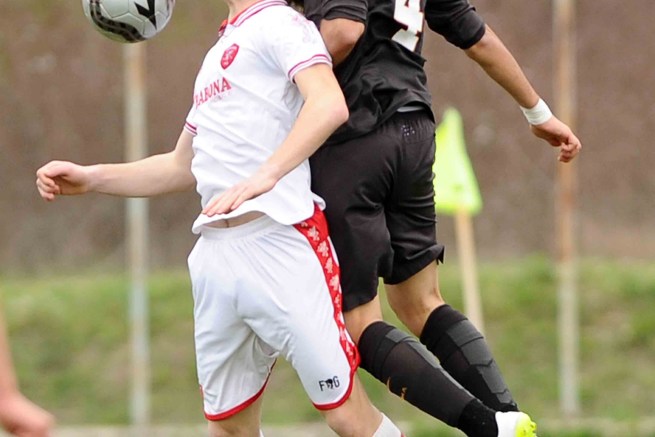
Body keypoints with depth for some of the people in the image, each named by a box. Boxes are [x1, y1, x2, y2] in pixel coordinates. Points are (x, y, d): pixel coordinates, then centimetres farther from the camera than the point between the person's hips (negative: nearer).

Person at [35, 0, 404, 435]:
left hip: (280, 240, -8)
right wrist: (91, 177, 25)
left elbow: (329, 105, -19)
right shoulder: (217, 56, 26)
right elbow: (184, 167, 34)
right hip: (216, 253, 8)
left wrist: (265, 176, -29)